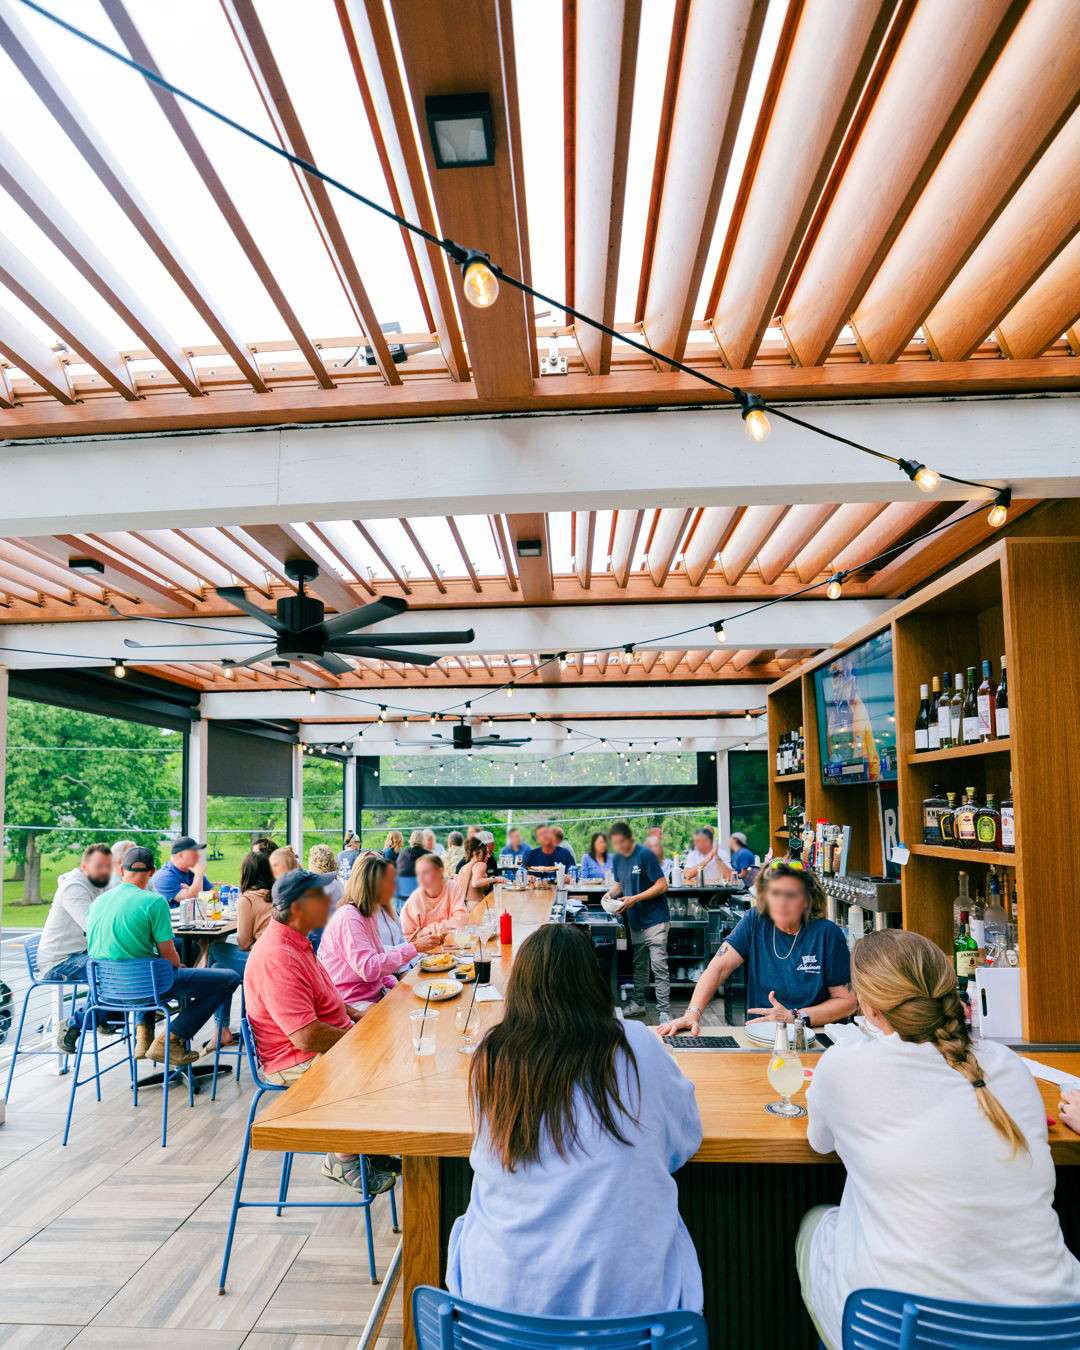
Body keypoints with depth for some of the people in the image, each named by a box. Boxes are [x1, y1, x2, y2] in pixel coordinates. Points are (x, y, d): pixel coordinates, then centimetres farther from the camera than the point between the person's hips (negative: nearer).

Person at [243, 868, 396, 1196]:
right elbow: (307, 1036, -29)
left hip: (327, 1046, 10)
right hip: (298, 1062, -10)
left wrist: (354, 1014, 8)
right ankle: (343, 1160, -1)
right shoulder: (277, 957, -26)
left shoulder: (296, 943, 8)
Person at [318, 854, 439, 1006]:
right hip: (352, 1002, -9)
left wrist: (396, 986, 4)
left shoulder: (367, 914, 14)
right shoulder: (349, 917, -18)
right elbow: (368, 968, -28)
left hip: (375, 996, 9)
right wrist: (414, 948, -27)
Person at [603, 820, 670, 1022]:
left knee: (659, 966, -9)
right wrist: (611, 893, -4)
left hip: (655, 919, -7)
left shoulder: (644, 855, -16)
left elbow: (662, 885, -17)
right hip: (634, 920, 7)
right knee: (639, 965, 17)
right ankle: (638, 1004, 29)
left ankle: (664, 1012, -6)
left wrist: (634, 899, -21)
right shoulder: (617, 859, 6)